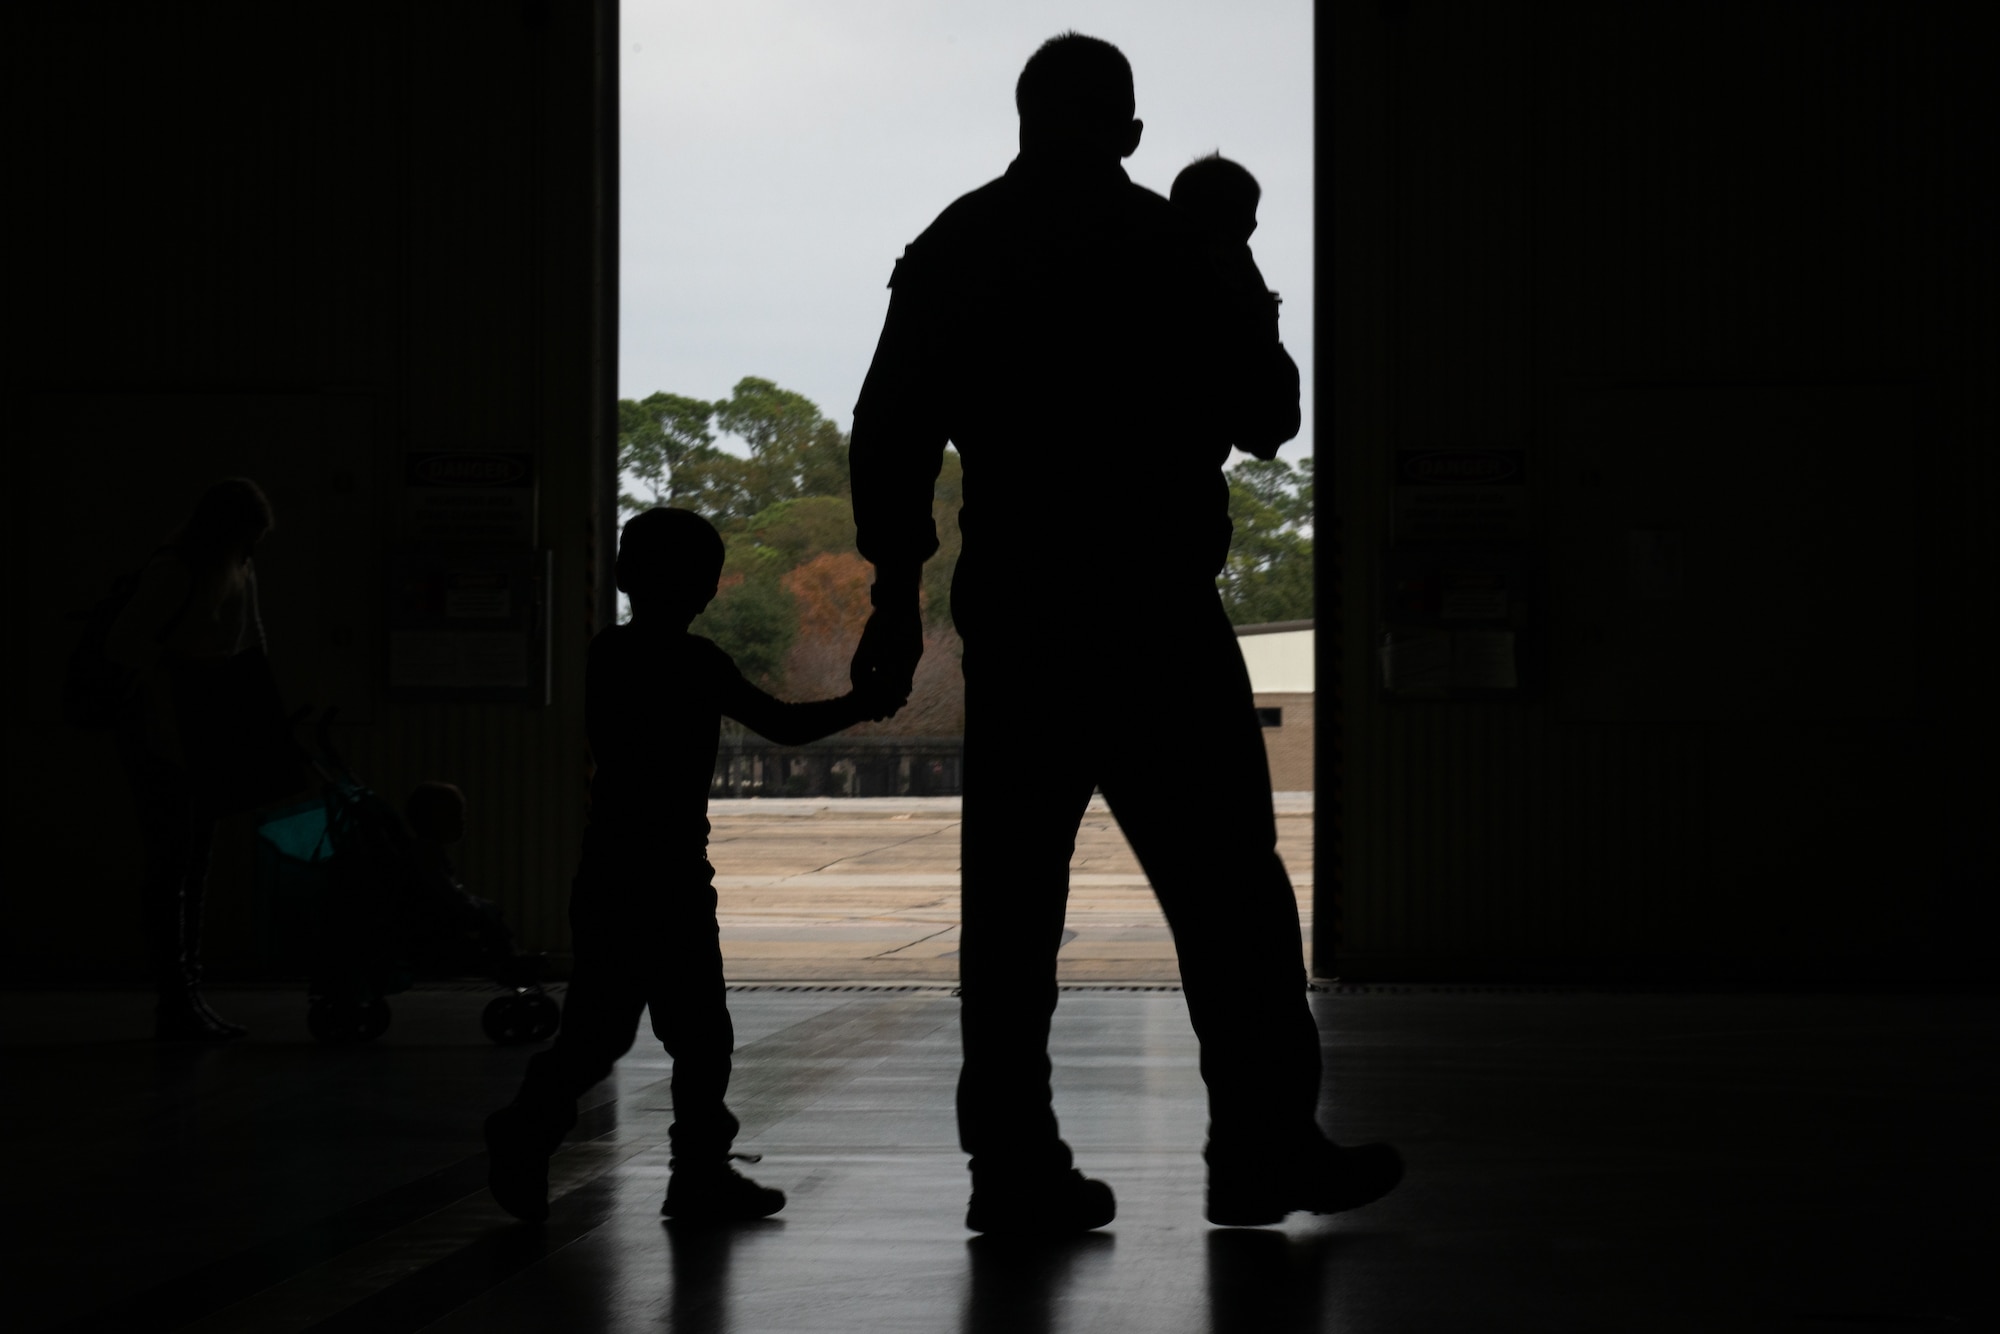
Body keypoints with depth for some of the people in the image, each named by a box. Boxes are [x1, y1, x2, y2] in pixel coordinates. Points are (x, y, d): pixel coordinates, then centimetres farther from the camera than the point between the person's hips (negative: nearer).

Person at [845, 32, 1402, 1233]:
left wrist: (897, 591, 16)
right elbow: (1264, 416, -1)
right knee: (1223, 881, 1)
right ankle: (1265, 1147, 1)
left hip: (1012, 616, 5)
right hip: (1150, 614, -5)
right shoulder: (1161, 243, -5)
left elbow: (890, 435, 9)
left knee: (1013, 896, 6)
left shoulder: (949, 250, 9)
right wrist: (1253, 334, 18)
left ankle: (1015, 1165, 4)